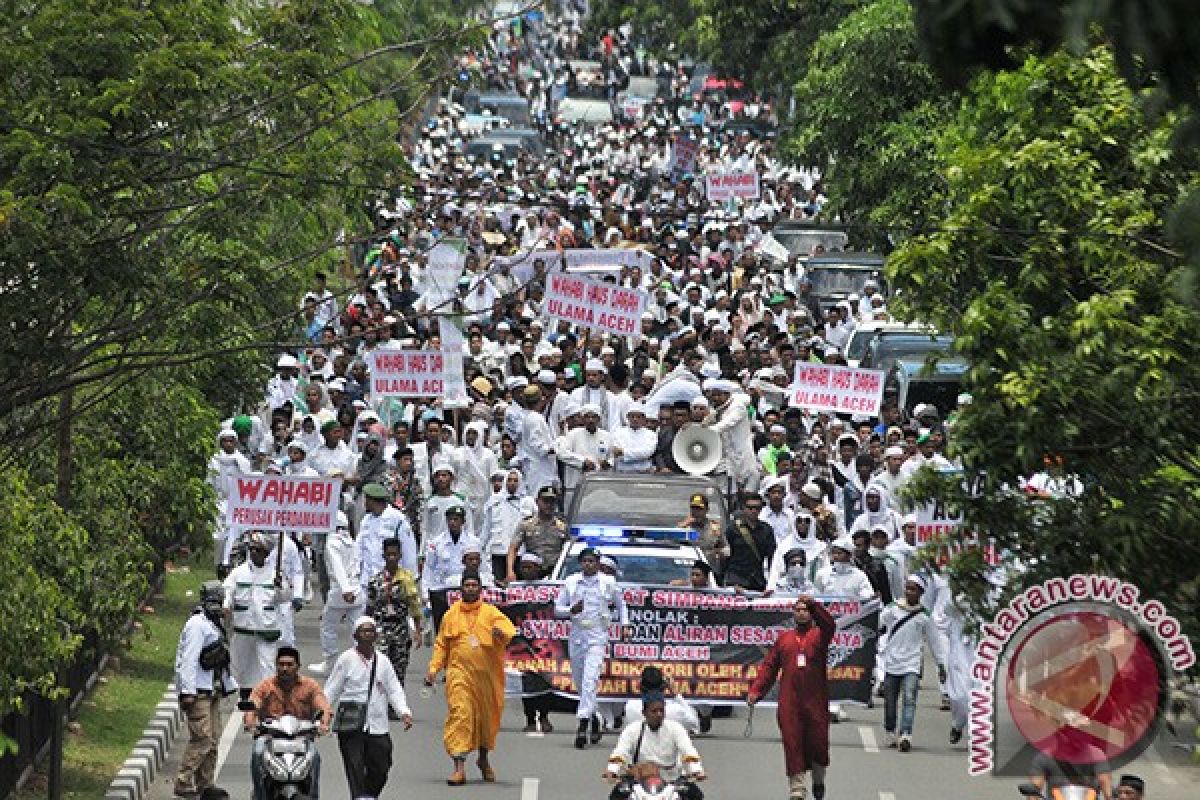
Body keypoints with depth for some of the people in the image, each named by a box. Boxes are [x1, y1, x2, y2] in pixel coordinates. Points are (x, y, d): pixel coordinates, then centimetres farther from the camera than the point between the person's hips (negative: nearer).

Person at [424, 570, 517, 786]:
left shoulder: (490, 612, 4)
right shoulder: (452, 614, 9)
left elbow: (509, 629, -11)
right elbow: (441, 645, 15)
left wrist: (501, 631, -34)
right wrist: (433, 669, 5)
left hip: (486, 674, 1)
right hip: (460, 673, -1)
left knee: (487, 717, 13)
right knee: (459, 714, -14)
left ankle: (484, 759, 37)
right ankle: (459, 767, -18)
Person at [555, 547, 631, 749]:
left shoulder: (608, 582, 3)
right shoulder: (570, 582, 6)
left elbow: (620, 604, 20)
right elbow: (558, 609, 8)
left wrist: (625, 624, 10)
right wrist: (571, 610, -12)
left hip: (597, 636, -3)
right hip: (577, 635, 3)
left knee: (590, 679, -17)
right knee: (579, 681, 11)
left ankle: (583, 724, -24)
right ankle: (593, 717, 34)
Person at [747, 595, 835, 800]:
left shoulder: (819, 635, 7)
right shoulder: (784, 639, 13)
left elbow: (828, 624, -16)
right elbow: (769, 666, 10)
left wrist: (813, 605, -30)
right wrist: (756, 690, 0)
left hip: (816, 700, -1)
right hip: (789, 702, 1)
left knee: (818, 741, 3)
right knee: (793, 743, -4)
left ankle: (818, 780, 28)